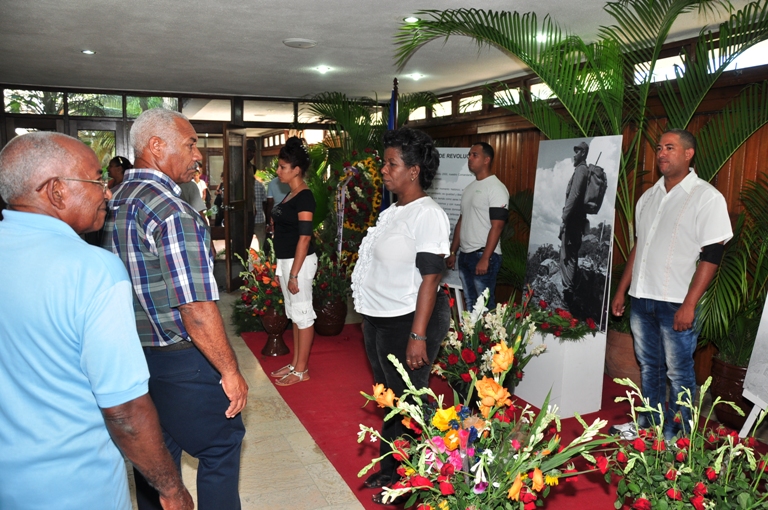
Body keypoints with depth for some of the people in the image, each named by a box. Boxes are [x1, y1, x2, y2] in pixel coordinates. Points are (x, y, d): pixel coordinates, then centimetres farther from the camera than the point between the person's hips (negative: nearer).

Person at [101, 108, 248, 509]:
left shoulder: (114, 204, 7)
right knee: (221, 446, 8)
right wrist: (230, 371, -15)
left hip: (134, 356, 9)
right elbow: (197, 310, -24)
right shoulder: (173, 212, -21)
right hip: (180, 360, -9)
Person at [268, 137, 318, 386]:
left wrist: (294, 274, -21)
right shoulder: (291, 195, 13)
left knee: (303, 314, 0)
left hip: (299, 262, -10)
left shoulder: (304, 197, -16)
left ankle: (301, 370, 10)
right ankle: (295, 364, 27)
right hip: (286, 261, 10)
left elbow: (304, 237, -20)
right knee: (294, 314, 16)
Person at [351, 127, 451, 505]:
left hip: (407, 322, -9)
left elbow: (430, 279, -20)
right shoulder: (392, 211, 11)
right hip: (378, 321, 9)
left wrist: (418, 336, -24)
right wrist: (369, 318, 16)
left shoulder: (428, 215, -16)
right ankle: (389, 470, 37)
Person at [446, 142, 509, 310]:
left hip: (483, 256, -8)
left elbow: (497, 226, -17)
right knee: (469, 304, 14)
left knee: (485, 305, -1)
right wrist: (453, 252, 17)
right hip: (465, 255, 8)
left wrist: (485, 258, -21)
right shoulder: (469, 188, 15)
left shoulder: (496, 188, -11)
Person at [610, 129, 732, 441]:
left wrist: (689, 304, -17)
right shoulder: (650, 196, 12)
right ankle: (649, 423, 31)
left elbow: (711, 256, -12)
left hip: (675, 303, -6)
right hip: (641, 299, 6)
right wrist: (621, 291, 15)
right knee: (648, 366, 17)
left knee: (678, 372, 4)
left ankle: (677, 436, 19)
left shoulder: (707, 198, -7)